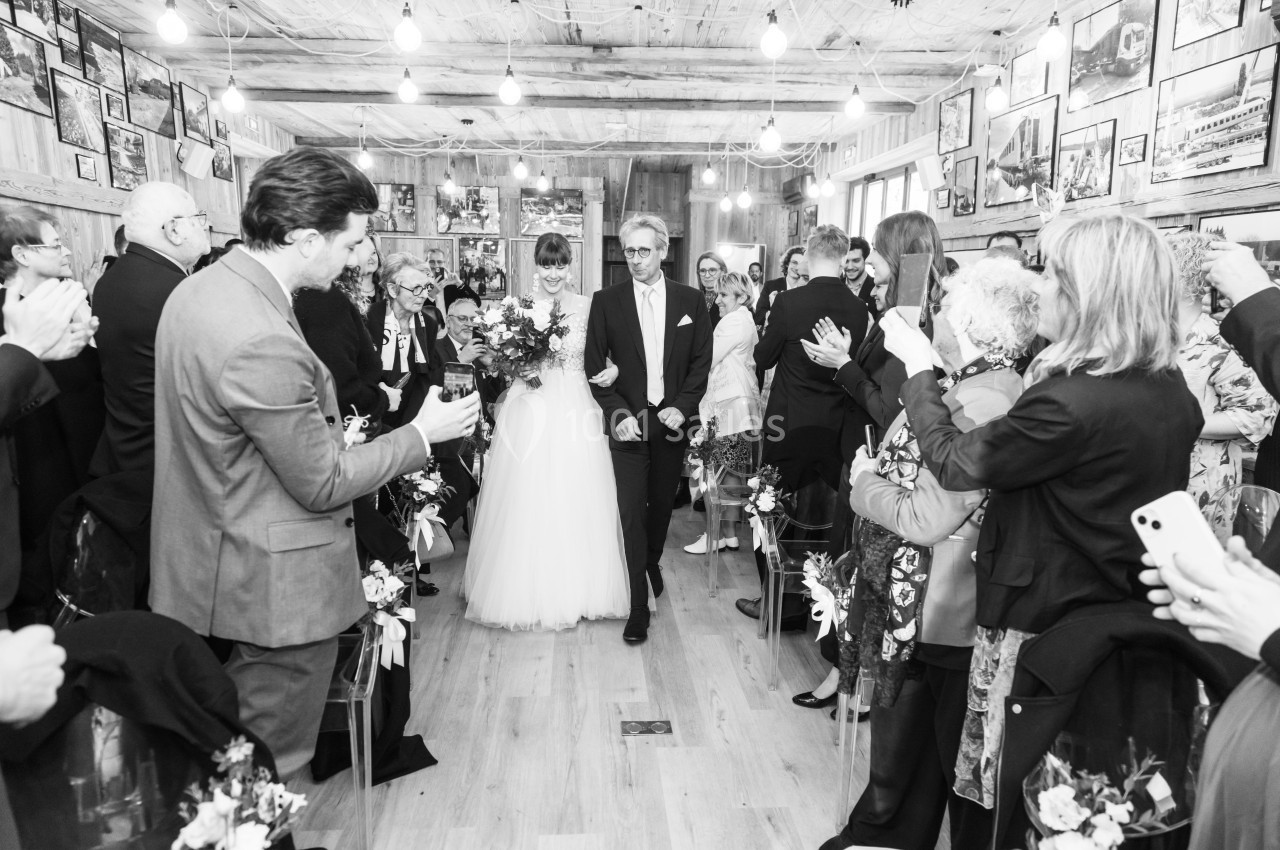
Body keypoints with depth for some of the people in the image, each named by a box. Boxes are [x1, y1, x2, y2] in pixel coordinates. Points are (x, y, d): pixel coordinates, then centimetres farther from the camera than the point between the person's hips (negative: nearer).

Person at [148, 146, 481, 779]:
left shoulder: (198, 289, 1)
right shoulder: (264, 342, -30)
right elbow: (323, 484, -22)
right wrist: (423, 432, -11)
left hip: (210, 566, 10)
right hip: (275, 591, -9)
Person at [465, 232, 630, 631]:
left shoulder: (589, 307, 3)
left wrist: (613, 370, -10)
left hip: (575, 413, 0)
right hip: (530, 414, 0)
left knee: (575, 504, 4)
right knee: (527, 504, 3)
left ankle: (576, 591, 21)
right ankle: (528, 593, 19)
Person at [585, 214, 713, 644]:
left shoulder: (691, 301, 2)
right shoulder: (606, 301, -2)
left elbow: (701, 362, 3)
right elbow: (594, 366, -2)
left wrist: (682, 407, -10)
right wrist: (619, 413, -13)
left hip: (672, 419, 2)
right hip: (628, 422, -2)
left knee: (662, 504, 16)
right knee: (631, 513, -3)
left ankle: (652, 562, 45)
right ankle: (639, 605, 7)